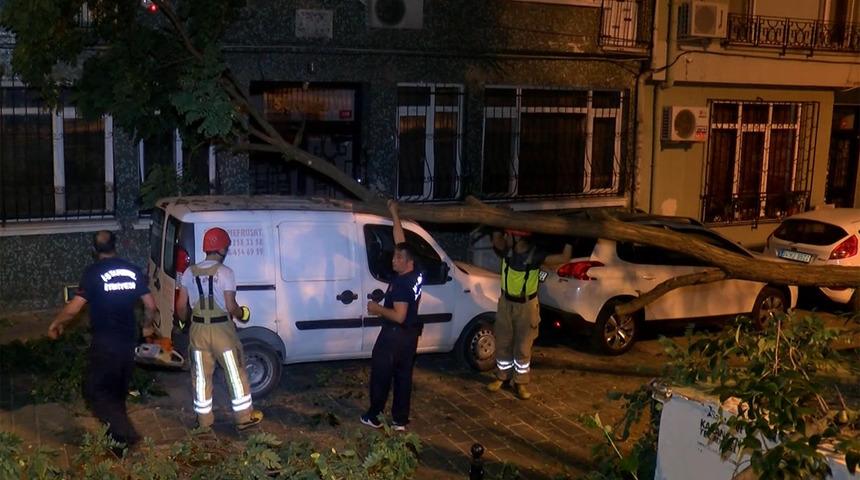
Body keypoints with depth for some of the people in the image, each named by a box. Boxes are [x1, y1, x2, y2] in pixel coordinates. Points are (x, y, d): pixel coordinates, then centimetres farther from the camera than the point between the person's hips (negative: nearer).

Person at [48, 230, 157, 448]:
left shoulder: (93, 273, -11)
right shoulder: (133, 270, 3)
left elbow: (73, 308, -13)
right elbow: (150, 305, 6)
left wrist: (55, 324, 5)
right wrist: (148, 325, 24)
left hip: (105, 342, -6)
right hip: (128, 340, 6)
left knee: (94, 390, 2)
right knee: (118, 390, 19)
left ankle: (125, 432, -9)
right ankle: (117, 431, 29)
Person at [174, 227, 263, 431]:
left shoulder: (190, 273, 1)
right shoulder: (225, 272, -13)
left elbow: (181, 306, 4)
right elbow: (231, 307, -15)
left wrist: (186, 321, 23)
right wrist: (242, 314, 5)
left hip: (198, 330, 4)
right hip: (222, 330, -4)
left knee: (202, 376, 13)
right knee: (235, 374, 10)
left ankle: (204, 420, 22)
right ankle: (244, 417, 18)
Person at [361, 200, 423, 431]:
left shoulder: (402, 283, -25)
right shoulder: (416, 275, -1)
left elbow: (399, 316, -28)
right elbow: (400, 241, 6)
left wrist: (377, 308, -15)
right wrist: (394, 214, 9)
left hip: (394, 335, -8)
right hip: (410, 334, 8)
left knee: (381, 375, 7)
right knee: (403, 376, 13)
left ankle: (373, 416, 18)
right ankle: (400, 420, 19)